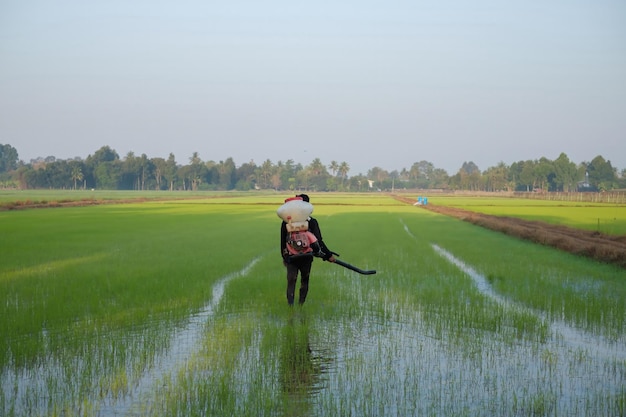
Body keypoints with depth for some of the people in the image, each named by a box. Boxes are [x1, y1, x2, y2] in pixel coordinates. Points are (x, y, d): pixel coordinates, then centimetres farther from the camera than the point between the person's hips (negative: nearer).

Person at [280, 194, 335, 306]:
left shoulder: (286, 221, 2)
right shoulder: (311, 222, -6)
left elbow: (282, 241, 9)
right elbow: (318, 241, -8)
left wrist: (284, 256, 22)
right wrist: (328, 255, -2)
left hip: (290, 257, 1)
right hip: (306, 257, -1)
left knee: (291, 282, 1)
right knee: (304, 282, 14)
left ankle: (290, 305, -12)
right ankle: (301, 304, 16)